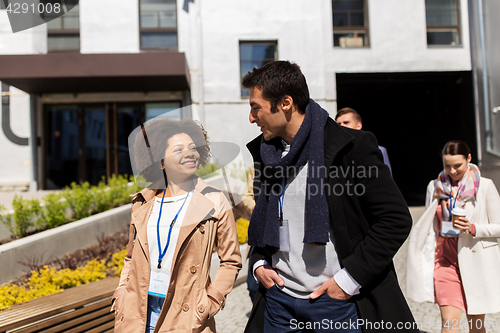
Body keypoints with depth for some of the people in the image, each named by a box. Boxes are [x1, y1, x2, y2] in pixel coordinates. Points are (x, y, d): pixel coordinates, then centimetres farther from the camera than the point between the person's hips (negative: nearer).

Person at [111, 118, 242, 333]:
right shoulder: (143, 202, 5)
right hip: (139, 310, 3)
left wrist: (210, 303, -8)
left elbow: (231, 262, 0)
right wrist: (121, 293, 5)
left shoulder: (215, 203, -5)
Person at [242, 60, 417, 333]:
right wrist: (258, 264, 5)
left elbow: (396, 219, -12)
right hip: (279, 300, 5)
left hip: (337, 300, -5)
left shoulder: (351, 146, -12)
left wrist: (350, 278, -15)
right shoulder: (265, 152, 7)